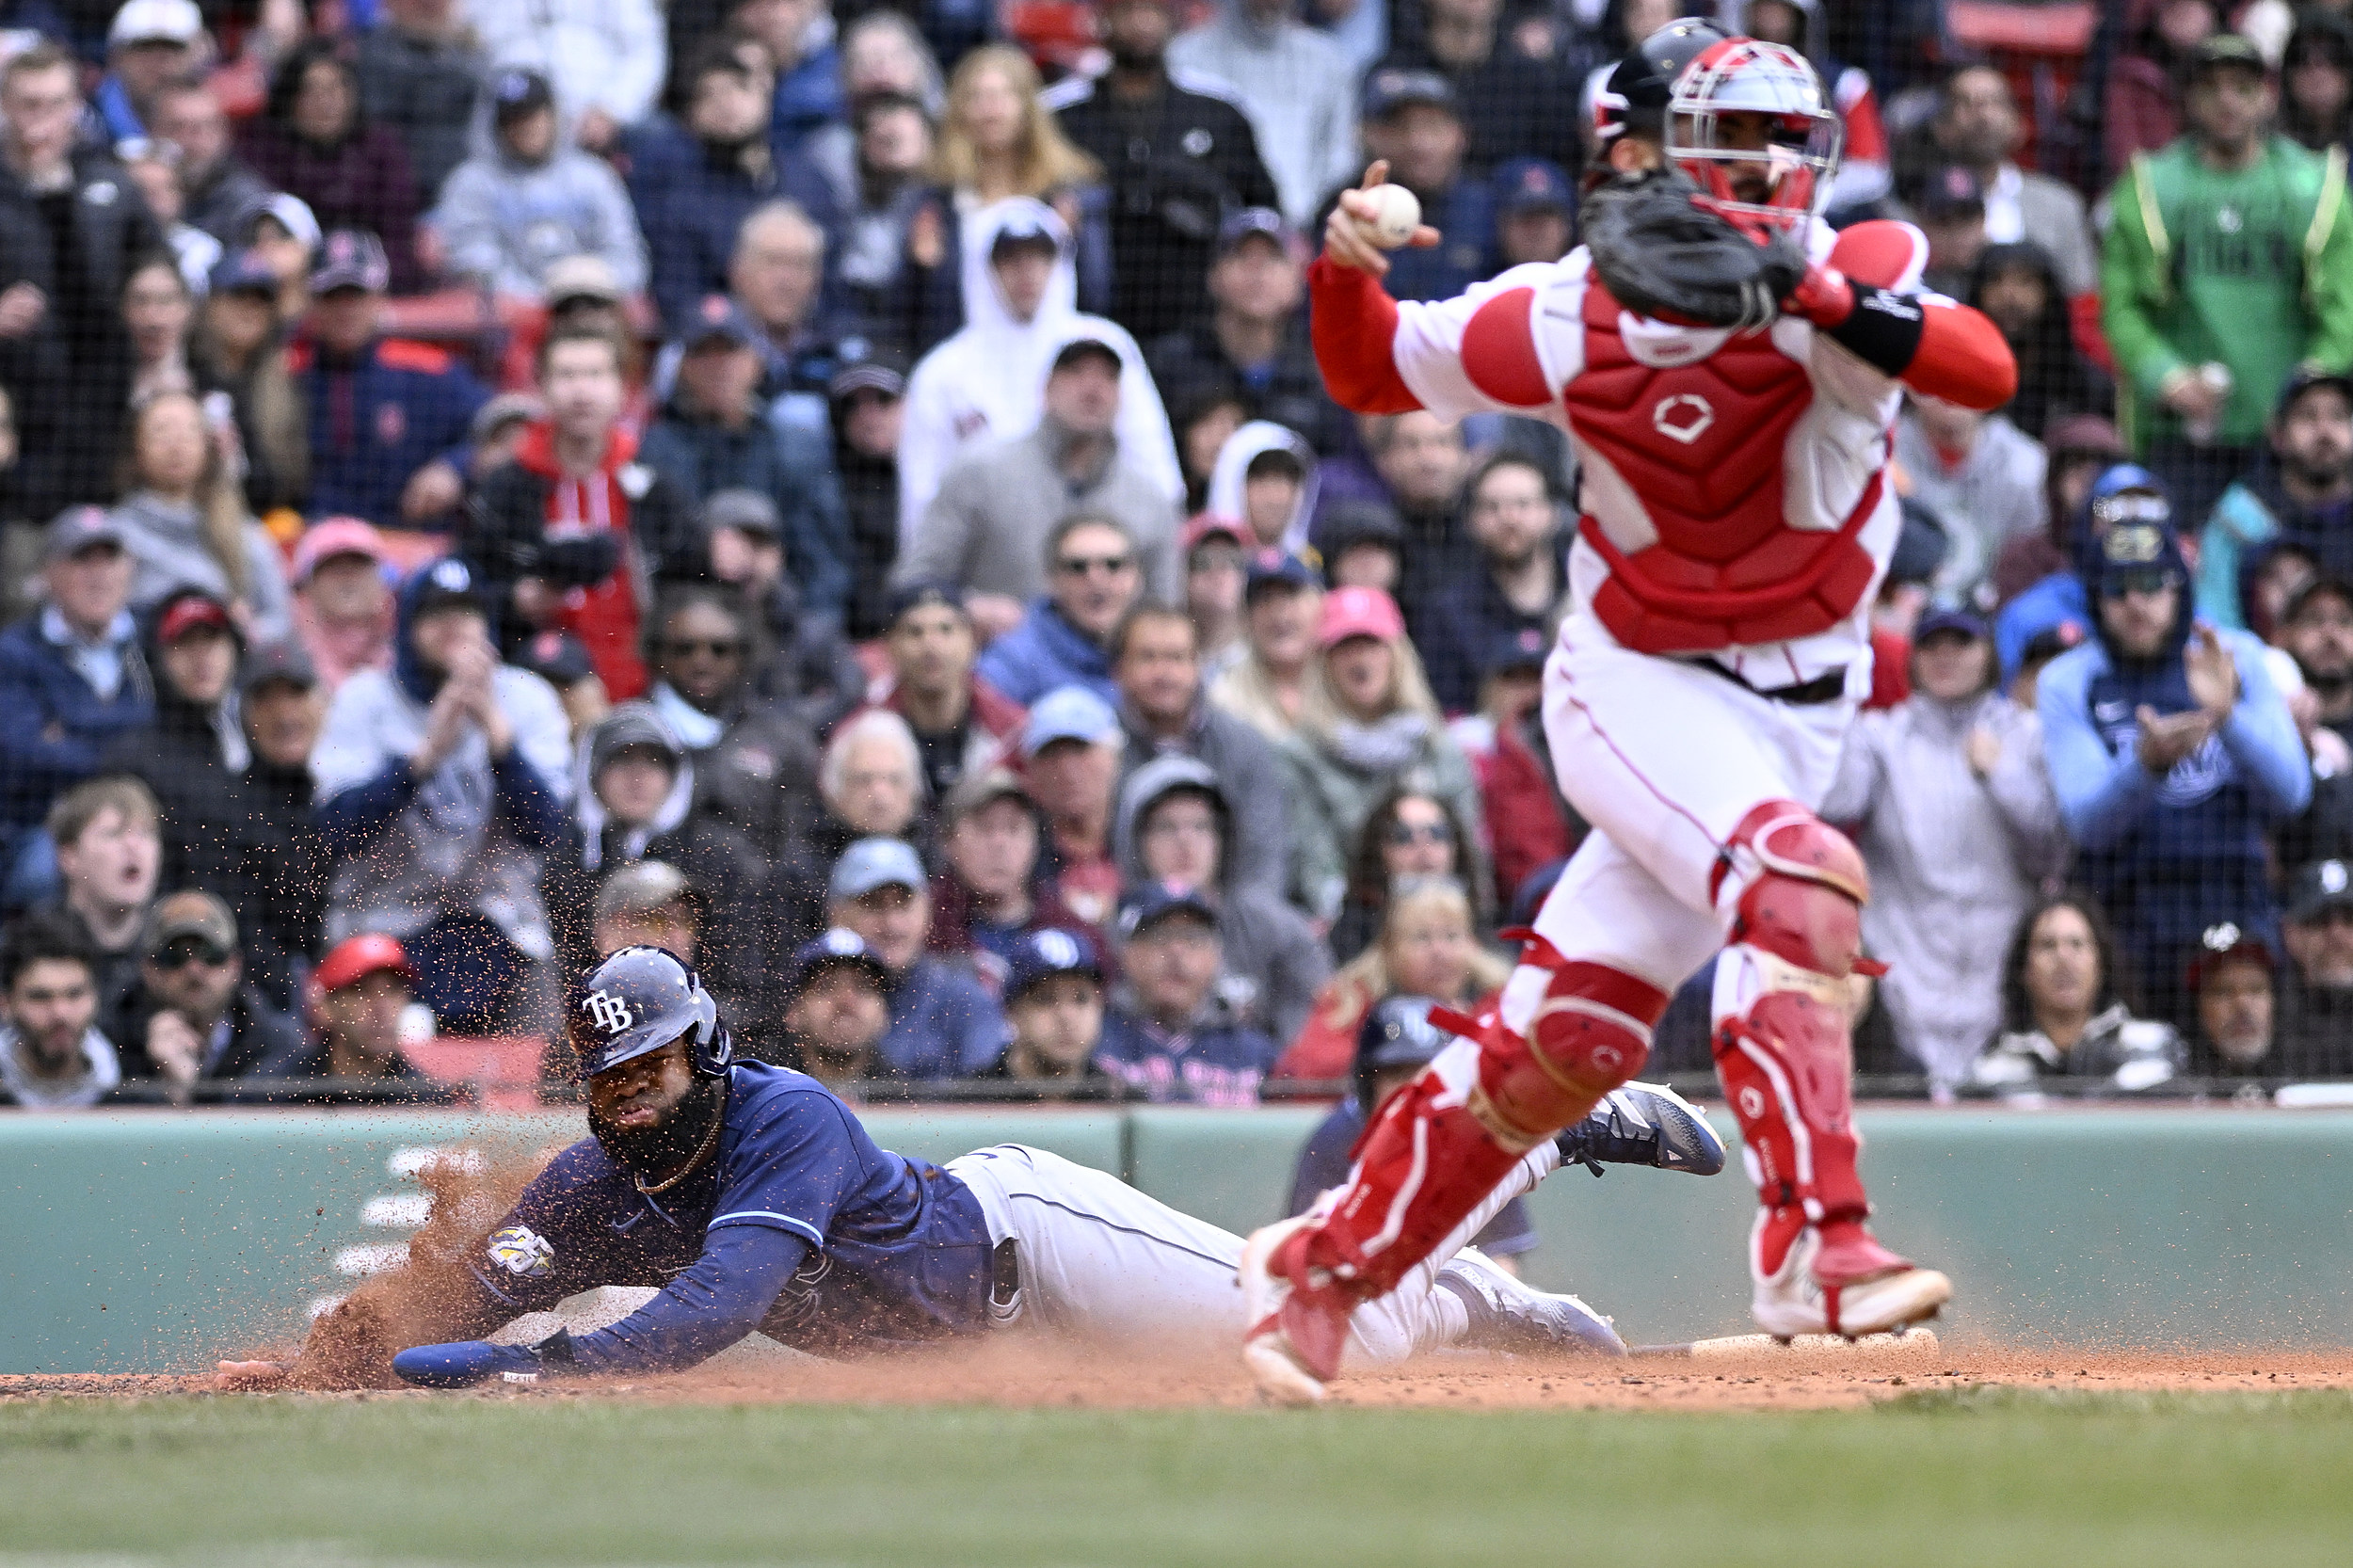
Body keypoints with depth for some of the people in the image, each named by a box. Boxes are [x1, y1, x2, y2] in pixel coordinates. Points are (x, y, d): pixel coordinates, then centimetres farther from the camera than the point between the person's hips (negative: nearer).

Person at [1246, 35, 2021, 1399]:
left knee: (1570, 1043, 3)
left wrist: (1821, 301, -40)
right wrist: (1346, 271, -18)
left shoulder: (1864, 276, -10)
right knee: (1798, 880, -31)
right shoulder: (1584, 314, -10)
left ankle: (1319, 1272, 17)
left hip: (1801, 708, 3)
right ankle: (1813, 1249, -34)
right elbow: (1374, 373, 3)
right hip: (1635, 685, -3)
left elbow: (1989, 374, -28)